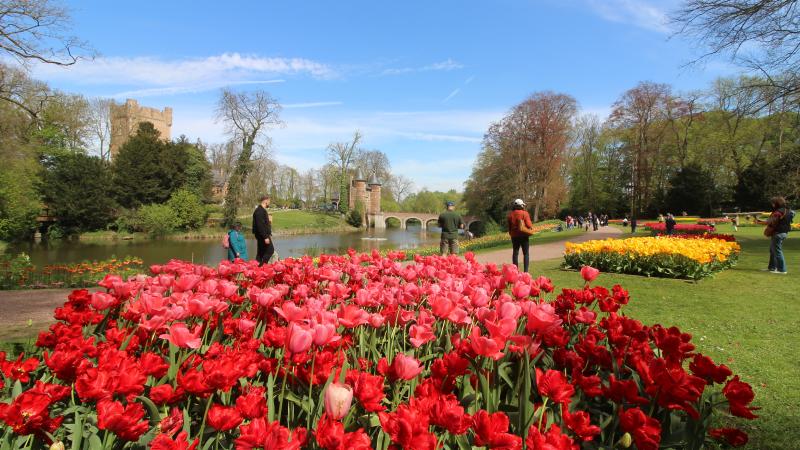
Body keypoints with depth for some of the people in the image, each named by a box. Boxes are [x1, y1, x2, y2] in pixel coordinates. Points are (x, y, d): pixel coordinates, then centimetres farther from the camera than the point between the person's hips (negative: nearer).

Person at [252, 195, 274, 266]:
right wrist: (265, 237, -24)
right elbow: (260, 225, -23)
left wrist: (269, 234, 21)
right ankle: (262, 264, -9)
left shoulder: (262, 210, 16)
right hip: (262, 235, -11)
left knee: (261, 252, 12)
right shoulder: (259, 211, -17)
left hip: (264, 235, 11)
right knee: (270, 250, -9)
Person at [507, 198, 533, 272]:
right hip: (523, 235, -4)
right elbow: (528, 225, -15)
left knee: (515, 253, 11)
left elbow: (509, 226, 7)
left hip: (514, 236, 4)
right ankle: (526, 270, -3)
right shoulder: (524, 213, -11)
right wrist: (532, 227, 6)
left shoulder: (511, 214, 2)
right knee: (526, 253, 3)